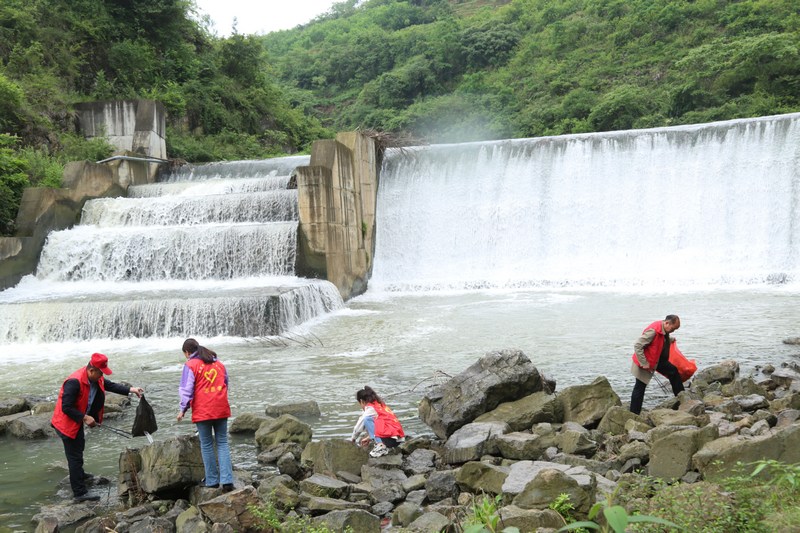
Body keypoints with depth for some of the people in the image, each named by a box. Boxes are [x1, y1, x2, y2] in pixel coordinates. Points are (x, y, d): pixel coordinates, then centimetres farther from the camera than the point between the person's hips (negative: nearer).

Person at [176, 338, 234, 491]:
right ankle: (227, 480, -2)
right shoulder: (219, 363, 14)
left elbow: (187, 390, -8)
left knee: (207, 445, 8)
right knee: (222, 443, 7)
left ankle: (212, 480, 13)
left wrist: (183, 409, -1)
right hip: (221, 409, 4)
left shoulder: (190, 365, -3)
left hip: (202, 411, -4)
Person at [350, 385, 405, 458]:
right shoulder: (381, 404, 21)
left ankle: (380, 446, -15)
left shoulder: (370, 408, -3)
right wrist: (369, 438, 34)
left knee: (366, 419, -8)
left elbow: (359, 426, 4)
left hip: (390, 439, -9)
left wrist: (353, 439, 20)